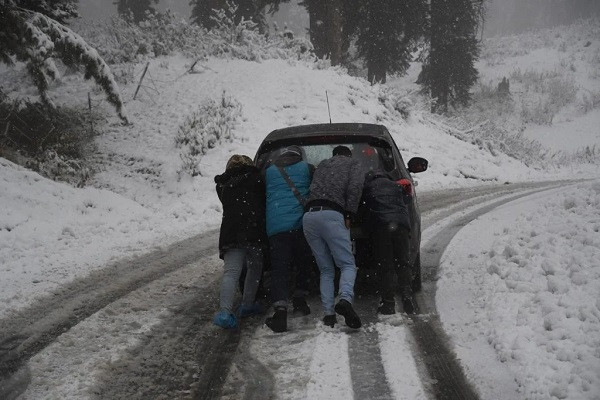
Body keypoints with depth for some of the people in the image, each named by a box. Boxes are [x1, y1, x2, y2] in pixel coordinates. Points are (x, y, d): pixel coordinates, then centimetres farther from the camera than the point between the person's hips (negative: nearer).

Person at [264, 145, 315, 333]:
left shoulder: (268, 172, 16)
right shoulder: (307, 168, 13)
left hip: (275, 225, 0)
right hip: (301, 223, 0)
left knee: (279, 268, -4)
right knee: (303, 263, 20)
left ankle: (280, 311, -18)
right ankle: (299, 300, 28)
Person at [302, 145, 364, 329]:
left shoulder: (322, 164, 34)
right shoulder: (354, 164, 19)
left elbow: (313, 188, 25)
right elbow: (355, 187, 1)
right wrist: (349, 215, 0)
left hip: (309, 216, 5)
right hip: (331, 215, -4)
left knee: (326, 269, 10)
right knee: (348, 265, -5)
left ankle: (328, 313, -4)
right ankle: (345, 299, -32)